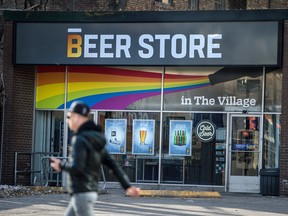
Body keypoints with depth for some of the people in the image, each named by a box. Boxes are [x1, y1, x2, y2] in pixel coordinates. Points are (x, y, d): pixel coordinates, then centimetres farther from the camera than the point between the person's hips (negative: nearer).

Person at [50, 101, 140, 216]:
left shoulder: (80, 140, -14)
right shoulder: (95, 140, 14)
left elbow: (77, 167, -24)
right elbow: (113, 164, 11)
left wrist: (61, 165, -5)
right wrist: (127, 186, 9)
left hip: (82, 193, -10)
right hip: (89, 192, 10)